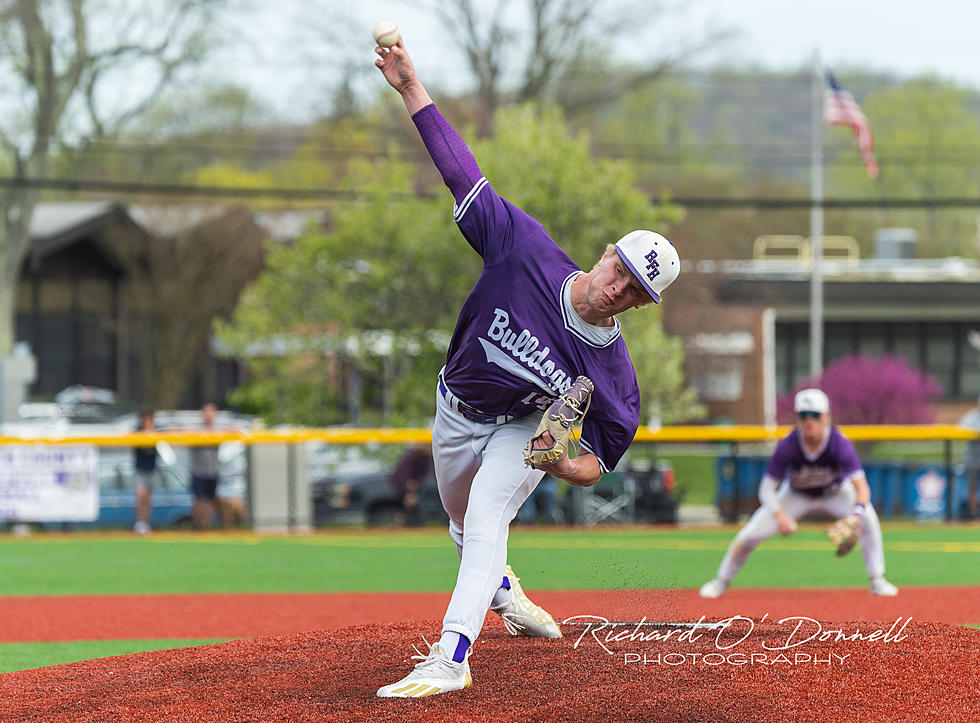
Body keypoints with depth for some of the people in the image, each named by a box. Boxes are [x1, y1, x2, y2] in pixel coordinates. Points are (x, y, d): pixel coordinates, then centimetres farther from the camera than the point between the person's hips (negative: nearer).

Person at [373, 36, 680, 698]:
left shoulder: (613, 372, -30)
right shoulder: (528, 252, -31)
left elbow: (598, 463, -19)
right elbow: (463, 172, -29)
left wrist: (567, 464, -42)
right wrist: (411, 89, -32)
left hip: (526, 427, -3)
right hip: (457, 411, 3)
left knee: (487, 518, -27)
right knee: (464, 524, 24)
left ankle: (452, 656, -35)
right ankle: (502, 592, 56)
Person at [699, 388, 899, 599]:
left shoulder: (840, 444, -34)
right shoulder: (787, 446, -31)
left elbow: (862, 488, -40)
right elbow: (767, 489, -26)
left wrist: (856, 517, -60)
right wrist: (779, 515, -46)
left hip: (835, 492, 0)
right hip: (796, 495, 1)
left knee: (868, 518, -28)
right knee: (749, 535, -9)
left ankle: (877, 580, -12)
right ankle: (722, 580, 18)